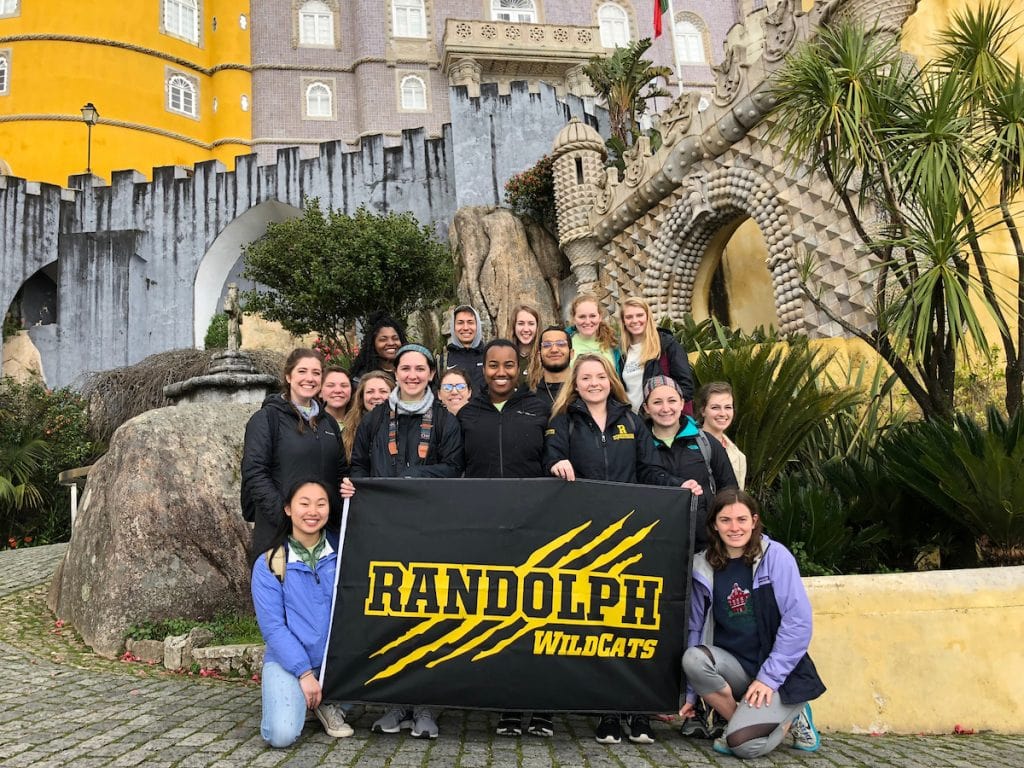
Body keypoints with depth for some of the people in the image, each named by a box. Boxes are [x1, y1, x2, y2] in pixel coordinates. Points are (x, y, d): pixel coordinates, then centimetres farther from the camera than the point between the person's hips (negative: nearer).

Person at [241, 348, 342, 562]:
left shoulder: (328, 422, 17)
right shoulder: (267, 418, -1)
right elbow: (254, 474, -10)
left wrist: (339, 518, 6)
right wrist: (284, 515, -19)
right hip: (277, 531, -5)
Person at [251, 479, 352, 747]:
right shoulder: (269, 563, -4)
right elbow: (272, 627, -8)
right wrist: (304, 672, -15)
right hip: (288, 660, -2)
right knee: (282, 735, -24)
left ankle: (329, 702, 3)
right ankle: (302, 697, 11)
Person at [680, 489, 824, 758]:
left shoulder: (776, 556, -9)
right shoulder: (703, 567, 1)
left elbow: (798, 620, -12)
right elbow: (695, 628, 5)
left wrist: (769, 677, -15)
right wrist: (690, 694, 6)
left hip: (780, 672, -4)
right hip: (736, 665, 4)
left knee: (745, 744, -23)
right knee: (693, 658, -28)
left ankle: (791, 716, 9)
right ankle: (740, 721, -3)